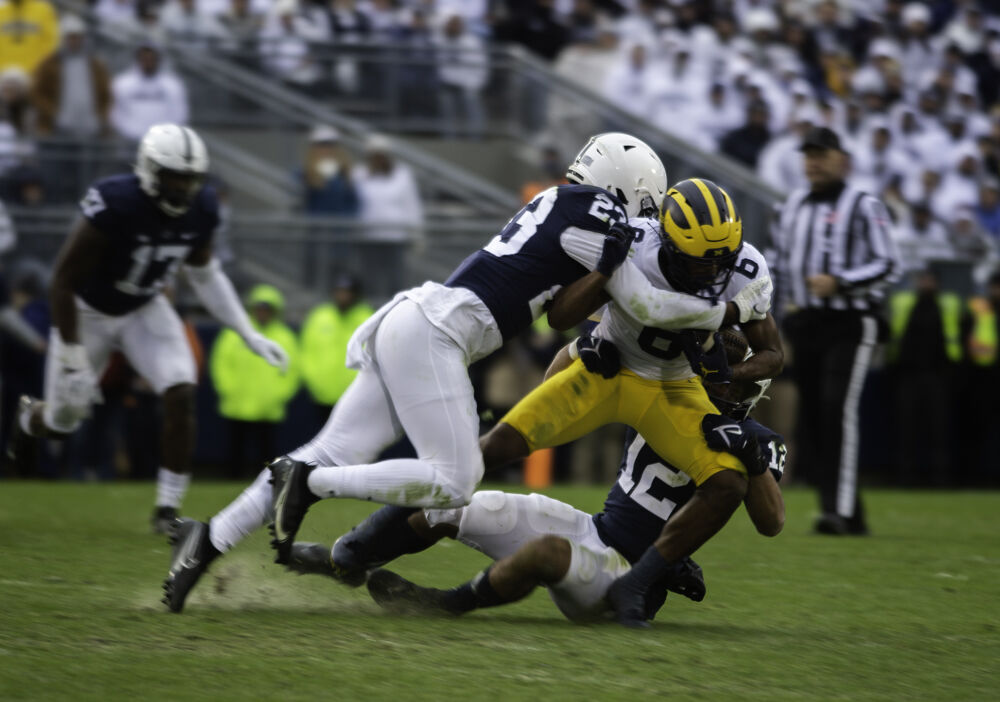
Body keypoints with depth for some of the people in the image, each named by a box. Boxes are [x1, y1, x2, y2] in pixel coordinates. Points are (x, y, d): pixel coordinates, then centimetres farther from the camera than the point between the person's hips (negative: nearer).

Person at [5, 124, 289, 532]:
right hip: (88, 312, -4)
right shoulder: (115, 205, -35)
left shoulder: (201, 209, -16)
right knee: (63, 422, 8)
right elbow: (63, 282, -27)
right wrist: (72, 358, -26)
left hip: (145, 310, 4)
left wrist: (249, 334, -1)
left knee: (180, 395, -17)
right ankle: (29, 418, 47)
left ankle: (168, 509, -7)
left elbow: (204, 273, 5)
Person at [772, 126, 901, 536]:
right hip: (805, 325, 6)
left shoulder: (864, 207, -2)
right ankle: (852, 517, 9)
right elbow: (782, 256, 29)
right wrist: (787, 299, 14)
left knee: (838, 408, -21)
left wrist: (838, 283, -18)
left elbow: (888, 267, -7)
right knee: (810, 421, 2)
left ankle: (839, 511, -25)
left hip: (850, 323, -6)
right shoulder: (793, 206, 16)